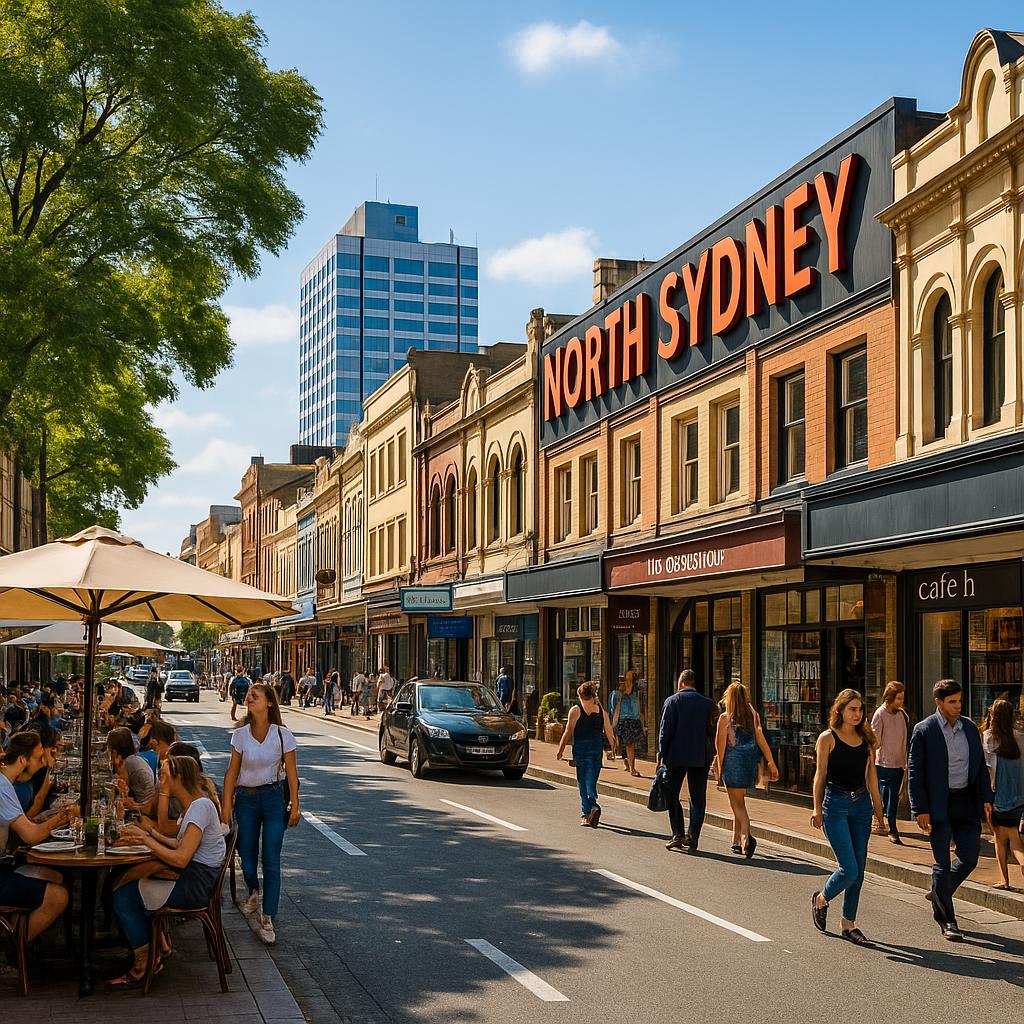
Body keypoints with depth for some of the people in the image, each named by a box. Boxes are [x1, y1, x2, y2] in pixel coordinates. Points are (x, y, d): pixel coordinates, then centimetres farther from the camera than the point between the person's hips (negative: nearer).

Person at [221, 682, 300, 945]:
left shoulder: (282, 735, -7)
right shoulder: (240, 735, -2)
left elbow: (291, 772, -3)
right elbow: (232, 772, 1)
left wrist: (294, 806, -5)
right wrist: (226, 805, -2)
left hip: (274, 797, -2)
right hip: (246, 798, 2)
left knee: (271, 861, -5)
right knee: (246, 854, 11)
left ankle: (267, 919, -2)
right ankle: (254, 893, 42)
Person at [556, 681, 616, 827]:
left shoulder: (575, 710, -2)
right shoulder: (601, 710, 6)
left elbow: (568, 731, -5)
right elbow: (608, 732, 6)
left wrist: (560, 749, 2)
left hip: (580, 748, -2)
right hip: (596, 749, 2)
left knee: (582, 782, 4)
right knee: (591, 780, 6)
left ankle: (586, 813, 2)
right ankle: (593, 806, -14)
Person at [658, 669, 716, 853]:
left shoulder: (672, 701, -4)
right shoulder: (707, 703, 3)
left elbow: (665, 730, -7)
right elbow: (712, 732, 3)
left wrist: (661, 753, -1)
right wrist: (710, 755, 10)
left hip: (676, 756, -2)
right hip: (700, 758, 2)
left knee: (672, 796, 9)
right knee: (698, 800, 7)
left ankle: (678, 834, -1)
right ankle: (693, 838, 3)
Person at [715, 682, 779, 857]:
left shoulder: (725, 718, -8)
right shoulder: (753, 716, 4)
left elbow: (720, 744, -8)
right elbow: (761, 741, 2)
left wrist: (720, 767, -1)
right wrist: (771, 763, 4)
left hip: (733, 762, -5)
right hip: (750, 762, 5)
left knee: (737, 804, -2)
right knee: (739, 802, 19)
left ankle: (747, 837, -25)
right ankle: (736, 841, 23)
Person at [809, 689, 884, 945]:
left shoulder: (865, 739, 11)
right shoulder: (828, 738, -3)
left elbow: (871, 775, 13)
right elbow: (820, 775, -3)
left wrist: (878, 806, 9)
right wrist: (817, 808, -6)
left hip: (861, 804, 5)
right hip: (836, 803, -5)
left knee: (858, 872, 5)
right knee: (849, 870, -11)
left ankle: (848, 924, 16)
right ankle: (821, 900, 17)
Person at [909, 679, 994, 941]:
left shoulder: (970, 728, 9)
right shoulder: (923, 730, -5)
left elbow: (981, 765, 15)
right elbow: (914, 771, -6)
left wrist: (986, 797, 5)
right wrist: (920, 809, -11)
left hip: (967, 802, 4)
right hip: (938, 805, -4)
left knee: (969, 858, 3)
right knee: (942, 863, 0)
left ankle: (939, 895, 29)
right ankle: (947, 920, 10)